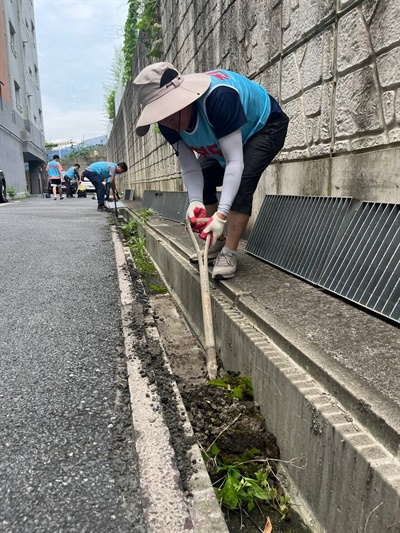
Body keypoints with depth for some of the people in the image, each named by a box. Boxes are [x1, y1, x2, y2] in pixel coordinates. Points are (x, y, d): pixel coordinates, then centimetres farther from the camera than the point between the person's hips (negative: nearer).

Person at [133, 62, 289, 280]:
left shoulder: (218, 96, -42)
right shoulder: (168, 119, -21)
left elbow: (235, 162, -43)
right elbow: (190, 168, -18)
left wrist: (221, 214, -50)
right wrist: (195, 202, -37)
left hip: (265, 126, -7)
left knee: (241, 182, -29)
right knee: (199, 182, -1)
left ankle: (229, 253, -21)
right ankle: (217, 242, 11)